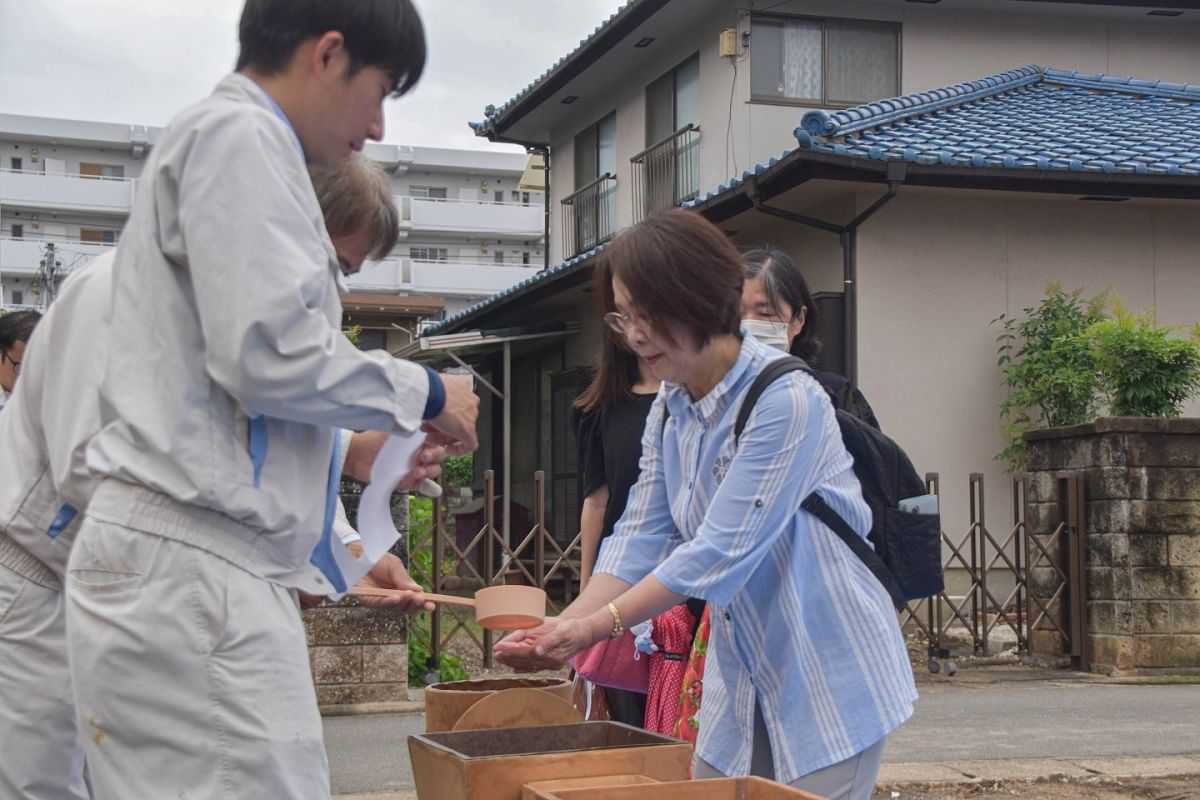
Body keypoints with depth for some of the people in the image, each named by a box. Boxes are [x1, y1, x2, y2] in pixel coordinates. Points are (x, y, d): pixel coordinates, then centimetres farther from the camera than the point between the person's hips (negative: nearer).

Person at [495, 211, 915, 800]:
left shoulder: (785, 399, -21)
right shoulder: (669, 410, 5)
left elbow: (719, 554, -25)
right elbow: (640, 539, 1)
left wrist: (598, 625, -24)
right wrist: (561, 628, -13)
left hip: (828, 673, -7)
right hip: (743, 676, 8)